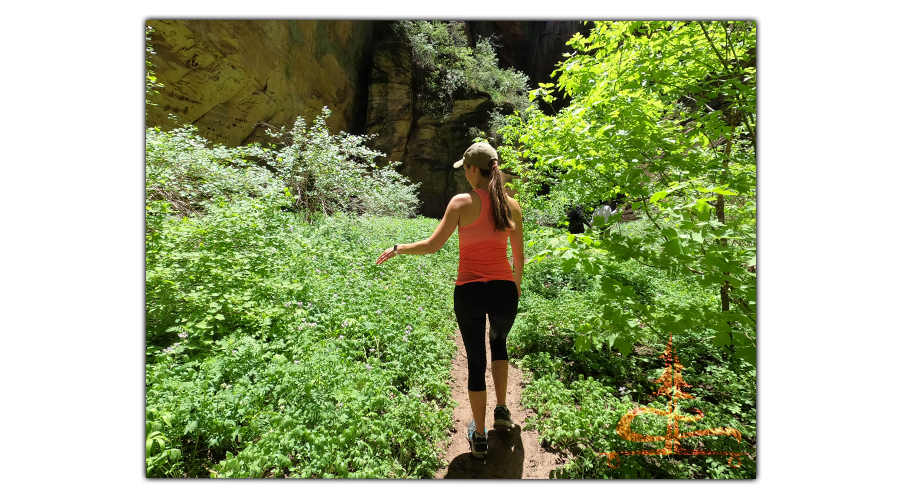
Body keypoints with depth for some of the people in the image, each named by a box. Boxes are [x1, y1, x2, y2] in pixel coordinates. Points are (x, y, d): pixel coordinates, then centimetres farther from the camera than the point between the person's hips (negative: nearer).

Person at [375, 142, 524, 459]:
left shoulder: (463, 202, -8)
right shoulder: (511, 204, 2)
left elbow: (433, 245, -10)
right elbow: (519, 254, 8)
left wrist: (397, 249, 6)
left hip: (469, 292, -2)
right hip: (503, 291, 3)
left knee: (475, 361, 16)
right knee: (499, 341, 34)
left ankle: (478, 437, 33)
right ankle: (502, 411, 36)